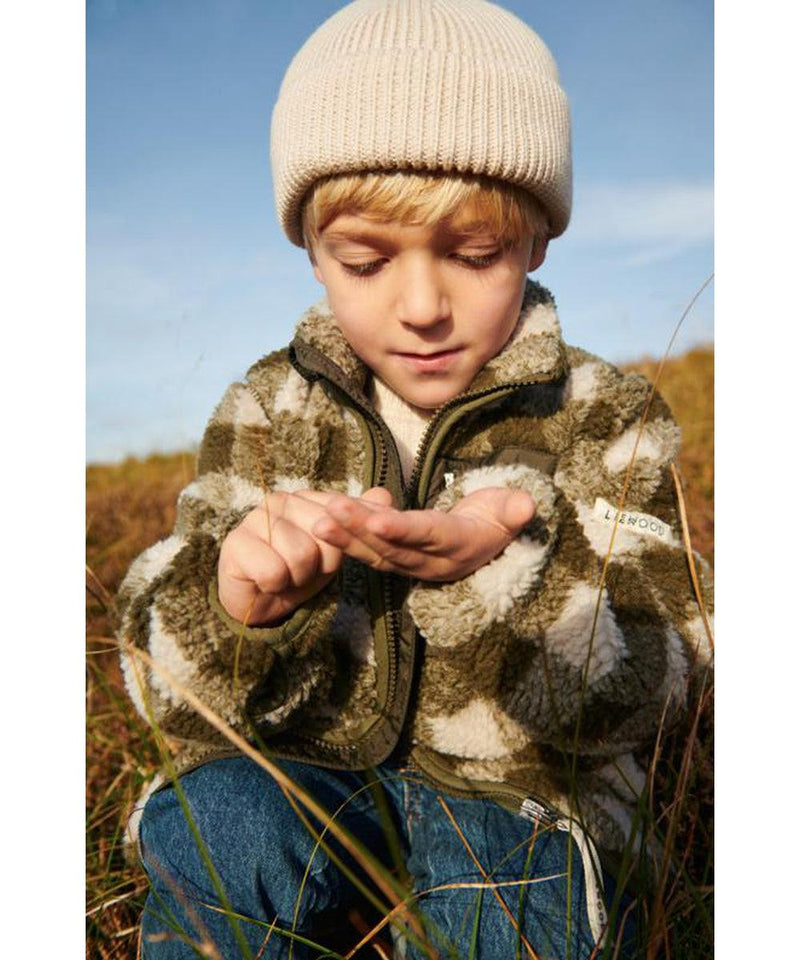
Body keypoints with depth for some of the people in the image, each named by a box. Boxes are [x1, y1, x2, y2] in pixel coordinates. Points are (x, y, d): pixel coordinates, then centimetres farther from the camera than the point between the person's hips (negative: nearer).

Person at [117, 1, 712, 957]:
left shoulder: (607, 420, -4)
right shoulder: (265, 414, -1)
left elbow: (637, 692, -11)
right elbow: (173, 688, -2)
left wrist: (520, 565, -31)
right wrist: (230, 603, -27)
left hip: (519, 786, 0)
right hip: (300, 774, 1)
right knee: (216, 822, -29)